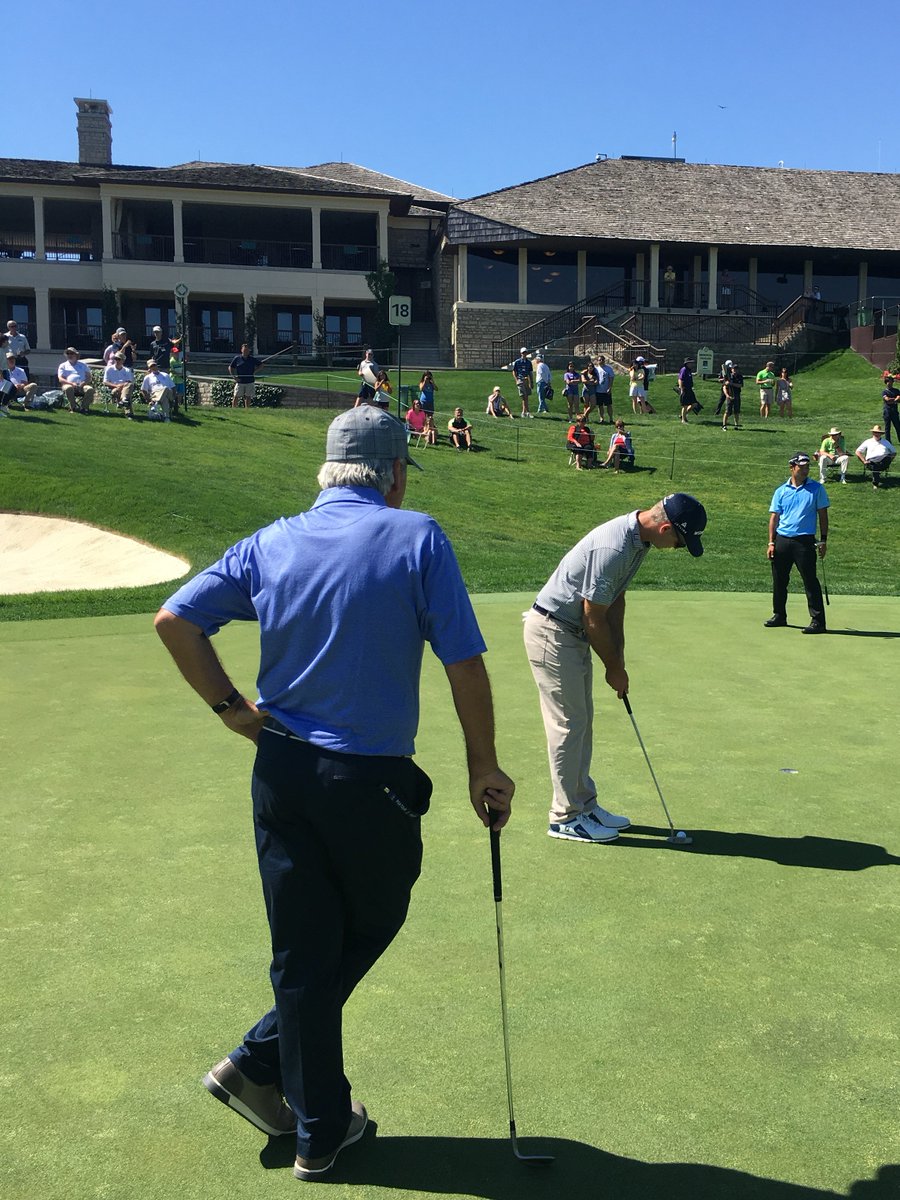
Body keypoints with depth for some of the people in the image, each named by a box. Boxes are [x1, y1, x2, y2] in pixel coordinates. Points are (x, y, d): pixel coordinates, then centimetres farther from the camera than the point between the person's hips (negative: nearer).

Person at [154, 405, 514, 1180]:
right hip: (372, 780, -4)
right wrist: (485, 767, 0)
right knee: (373, 924, 21)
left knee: (301, 954, 14)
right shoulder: (417, 539, -8)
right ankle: (260, 1062, 23)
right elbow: (465, 664, -10)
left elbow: (174, 620, -2)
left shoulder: (271, 544, 4)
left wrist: (229, 707, 5)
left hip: (281, 770, 4)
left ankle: (321, 1130, 24)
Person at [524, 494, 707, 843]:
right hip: (551, 633, -10)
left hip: (574, 633, 10)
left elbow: (615, 600, 11)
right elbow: (593, 618, -21)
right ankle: (565, 817, 7)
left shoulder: (638, 538, 2)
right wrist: (614, 667, -8)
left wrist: (618, 658, 8)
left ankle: (584, 804, 25)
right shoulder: (613, 548, -29)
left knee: (581, 722, 15)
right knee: (568, 724, -3)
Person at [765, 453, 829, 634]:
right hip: (782, 540, 3)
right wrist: (771, 542, 2)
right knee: (779, 580, 10)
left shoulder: (816, 489, 2)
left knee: (810, 581, -5)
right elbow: (774, 517, 9)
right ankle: (779, 615, 25)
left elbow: (823, 515, 4)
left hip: (805, 541, -3)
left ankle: (818, 621, -2)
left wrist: (823, 540, -3)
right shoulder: (781, 491, 8)